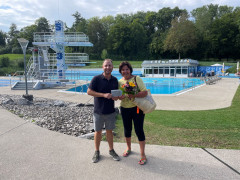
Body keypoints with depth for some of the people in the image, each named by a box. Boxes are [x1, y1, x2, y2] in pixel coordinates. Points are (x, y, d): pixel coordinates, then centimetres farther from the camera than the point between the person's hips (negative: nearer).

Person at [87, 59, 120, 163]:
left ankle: (111, 150, 31)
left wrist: (116, 96, -10)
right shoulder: (96, 79, -11)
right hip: (98, 111, -3)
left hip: (110, 111, 3)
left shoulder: (115, 80, 3)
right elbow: (89, 92, -13)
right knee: (98, 131, 10)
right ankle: (97, 152, 28)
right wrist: (103, 95, -21)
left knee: (109, 131, 15)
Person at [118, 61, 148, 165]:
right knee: (127, 129, 16)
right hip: (125, 109, 4)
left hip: (137, 108, -4)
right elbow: (118, 96, 6)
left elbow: (145, 92, -15)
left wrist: (134, 95, -30)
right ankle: (128, 148, 39)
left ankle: (143, 155, 11)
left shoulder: (137, 79, -8)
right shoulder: (120, 82, 6)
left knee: (139, 130, -3)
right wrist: (120, 97, -18)